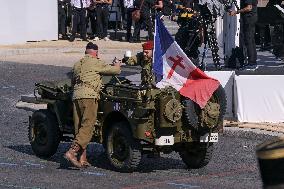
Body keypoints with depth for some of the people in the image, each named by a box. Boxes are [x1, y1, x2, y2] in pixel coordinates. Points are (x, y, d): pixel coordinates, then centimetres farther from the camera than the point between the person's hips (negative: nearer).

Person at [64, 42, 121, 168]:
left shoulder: (77, 64, 22)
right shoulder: (96, 63, 2)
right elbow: (115, 70, 6)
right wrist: (117, 66, 29)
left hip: (76, 95, 7)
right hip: (89, 96, -7)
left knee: (79, 128, 7)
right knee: (87, 127, -11)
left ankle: (82, 159, 5)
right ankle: (72, 152, -25)